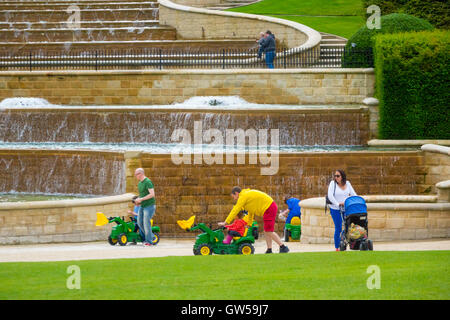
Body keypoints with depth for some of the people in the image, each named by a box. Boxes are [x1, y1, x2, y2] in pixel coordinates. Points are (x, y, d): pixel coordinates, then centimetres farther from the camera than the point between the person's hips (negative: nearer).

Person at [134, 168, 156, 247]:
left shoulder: (148, 182, -15)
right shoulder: (139, 183, 14)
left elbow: (152, 194, -23)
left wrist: (141, 199, -21)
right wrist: (138, 200, 5)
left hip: (149, 205, -9)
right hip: (142, 206, 9)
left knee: (146, 222, -11)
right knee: (140, 222, 7)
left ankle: (149, 241, -4)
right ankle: (151, 236, 19)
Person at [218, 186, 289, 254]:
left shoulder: (243, 197, -8)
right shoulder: (247, 194, 21)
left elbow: (235, 211, -10)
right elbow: (251, 211, 31)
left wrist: (225, 222, -8)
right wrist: (249, 224, 37)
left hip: (269, 209, -10)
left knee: (269, 232, -9)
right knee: (266, 231, 10)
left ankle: (283, 247, -8)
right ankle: (269, 250, 8)